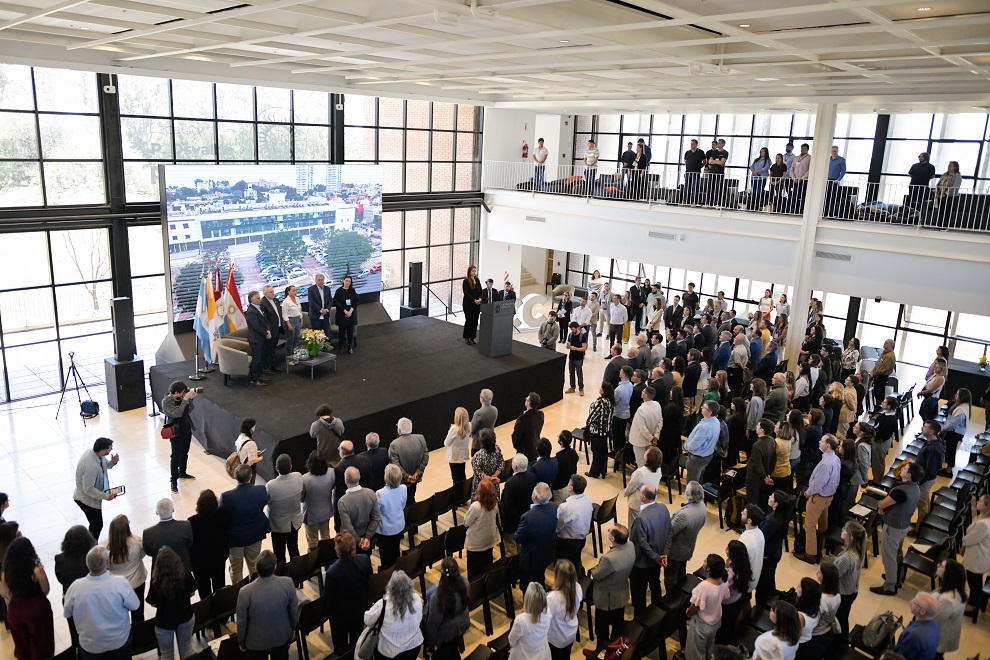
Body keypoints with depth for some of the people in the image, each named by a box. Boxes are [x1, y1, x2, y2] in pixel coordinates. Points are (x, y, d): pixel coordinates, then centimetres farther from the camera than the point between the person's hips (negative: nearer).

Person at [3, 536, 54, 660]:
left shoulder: (7, 571, -15)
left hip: (15, 608, 4)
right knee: (40, 641, 21)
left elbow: (8, 591, 0)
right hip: (37, 608, -4)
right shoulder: (36, 570, -28)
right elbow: (46, 591, -14)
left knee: (22, 641, 28)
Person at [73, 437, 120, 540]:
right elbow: (88, 489, -30)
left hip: (92, 496, 9)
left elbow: (105, 465, 10)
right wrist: (106, 496, -25)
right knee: (97, 525, 5)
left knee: (96, 524, 23)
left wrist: (112, 462, -12)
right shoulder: (91, 466, -38)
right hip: (87, 499, -9)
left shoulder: (96, 454, -11)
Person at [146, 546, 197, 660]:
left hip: (164, 622, -2)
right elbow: (192, 593, -4)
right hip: (186, 617, 2)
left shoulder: (156, 582, -27)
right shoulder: (186, 574, -21)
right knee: (186, 649, 25)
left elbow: (154, 604, -12)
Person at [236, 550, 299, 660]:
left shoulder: (245, 592, -29)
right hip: (282, 637, 1)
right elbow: (294, 610, -8)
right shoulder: (287, 583, -24)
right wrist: (293, 629, 11)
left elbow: (241, 622, -14)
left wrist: (241, 642, 5)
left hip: (257, 642, -1)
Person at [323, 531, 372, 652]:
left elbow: (328, 596, -21)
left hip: (340, 612, -4)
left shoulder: (332, 572, -38)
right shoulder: (365, 559, -25)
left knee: (341, 644, 24)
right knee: (356, 639, 29)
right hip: (361, 607, 4)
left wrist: (326, 612, 0)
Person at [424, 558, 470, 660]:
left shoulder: (438, 595, -41)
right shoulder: (464, 582, -24)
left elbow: (433, 622, -26)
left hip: (444, 632, -5)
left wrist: (430, 643, -10)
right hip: (461, 624, 5)